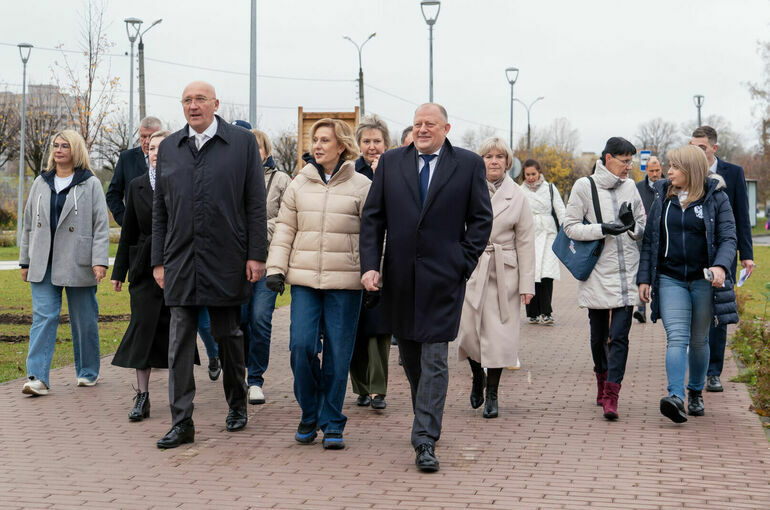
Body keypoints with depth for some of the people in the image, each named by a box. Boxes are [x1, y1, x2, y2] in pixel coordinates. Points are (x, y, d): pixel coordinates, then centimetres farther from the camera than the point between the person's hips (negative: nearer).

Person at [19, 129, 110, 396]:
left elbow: (101, 225, -4)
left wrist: (99, 260, -13)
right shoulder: (41, 183, 12)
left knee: (84, 320, 6)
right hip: (43, 264, 3)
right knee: (43, 316, -6)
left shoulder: (90, 184, 0)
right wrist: (25, 260, 14)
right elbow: (29, 224, 16)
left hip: (78, 264, -3)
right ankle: (37, 377, -11)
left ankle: (87, 372, 22)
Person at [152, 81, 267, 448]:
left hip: (226, 262, -2)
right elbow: (160, 210, 12)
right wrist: (158, 261, 7)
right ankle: (181, 423, 2)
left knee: (228, 335, 10)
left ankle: (237, 405, 29)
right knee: (180, 342, -1)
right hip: (180, 262, 2)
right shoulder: (168, 148, 11)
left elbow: (256, 204, -1)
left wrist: (256, 255, -7)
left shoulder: (242, 142, 2)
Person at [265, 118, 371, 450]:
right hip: (304, 279, 2)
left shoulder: (361, 186, 2)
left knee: (338, 353, 0)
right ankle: (309, 414, 13)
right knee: (301, 345, -8)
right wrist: (276, 268, 4)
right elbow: (285, 229, 12)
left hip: (345, 282, -2)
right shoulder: (299, 184, 10)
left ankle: (332, 423, 12)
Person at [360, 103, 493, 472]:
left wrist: (463, 263, -6)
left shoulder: (469, 165, 2)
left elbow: (481, 219, 3)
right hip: (400, 277, 4)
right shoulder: (391, 162, 8)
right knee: (410, 356, 14)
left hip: (442, 277, -3)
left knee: (434, 360, -7)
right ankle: (427, 420, 33)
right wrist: (370, 265, -4)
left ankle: (425, 441, -7)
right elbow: (373, 216, 6)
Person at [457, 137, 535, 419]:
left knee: (498, 333, 0)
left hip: (504, 272, 0)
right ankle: (477, 377, 28)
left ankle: (492, 393, 13)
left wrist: (527, 284, 0)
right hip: (470, 268, 0)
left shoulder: (517, 196, 3)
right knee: (469, 330, -2)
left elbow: (525, 242, 4)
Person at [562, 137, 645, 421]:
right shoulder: (585, 186, -1)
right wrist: (602, 229, -17)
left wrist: (632, 225, -6)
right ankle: (602, 380, 35)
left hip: (626, 275, 2)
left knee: (619, 336, -9)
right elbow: (570, 226, -4)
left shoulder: (630, 187, 10)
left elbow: (644, 229, 17)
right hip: (597, 274, -1)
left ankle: (611, 396, -12)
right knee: (599, 335, 11)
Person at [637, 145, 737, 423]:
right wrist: (644, 278, 5)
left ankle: (696, 392, 28)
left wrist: (720, 266, -24)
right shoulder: (663, 197, 7)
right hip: (670, 280, 1)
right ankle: (675, 397, -23)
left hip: (704, 281, -1)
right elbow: (649, 240, 10)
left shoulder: (716, 198, -1)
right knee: (676, 338, -13)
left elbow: (728, 237, -5)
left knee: (699, 340, 9)